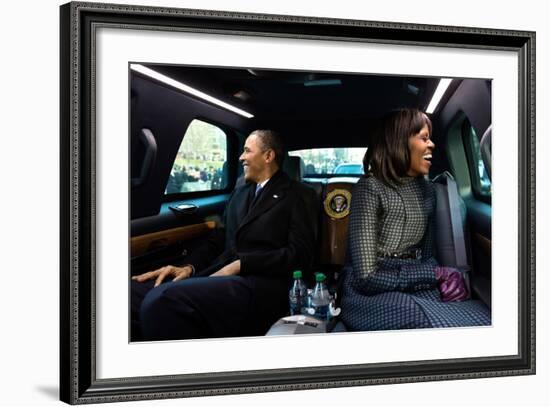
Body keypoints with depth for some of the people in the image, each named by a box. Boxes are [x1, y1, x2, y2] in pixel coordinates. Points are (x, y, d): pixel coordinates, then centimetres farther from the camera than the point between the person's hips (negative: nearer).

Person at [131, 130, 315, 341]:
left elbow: (300, 253, -5)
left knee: (161, 300, -33)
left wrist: (241, 264, -12)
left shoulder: (292, 195, 6)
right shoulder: (240, 193, 27)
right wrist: (189, 266, 3)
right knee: (134, 291, -22)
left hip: (260, 285, -6)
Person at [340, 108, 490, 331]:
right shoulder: (370, 188, -10)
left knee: (483, 317, -24)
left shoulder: (426, 190, 12)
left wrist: (443, 279, -6)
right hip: (373, 295, -6)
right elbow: (367, 276, -16)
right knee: (444, 324, -36)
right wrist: (436, 276, -14)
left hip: (416, 289, 6)